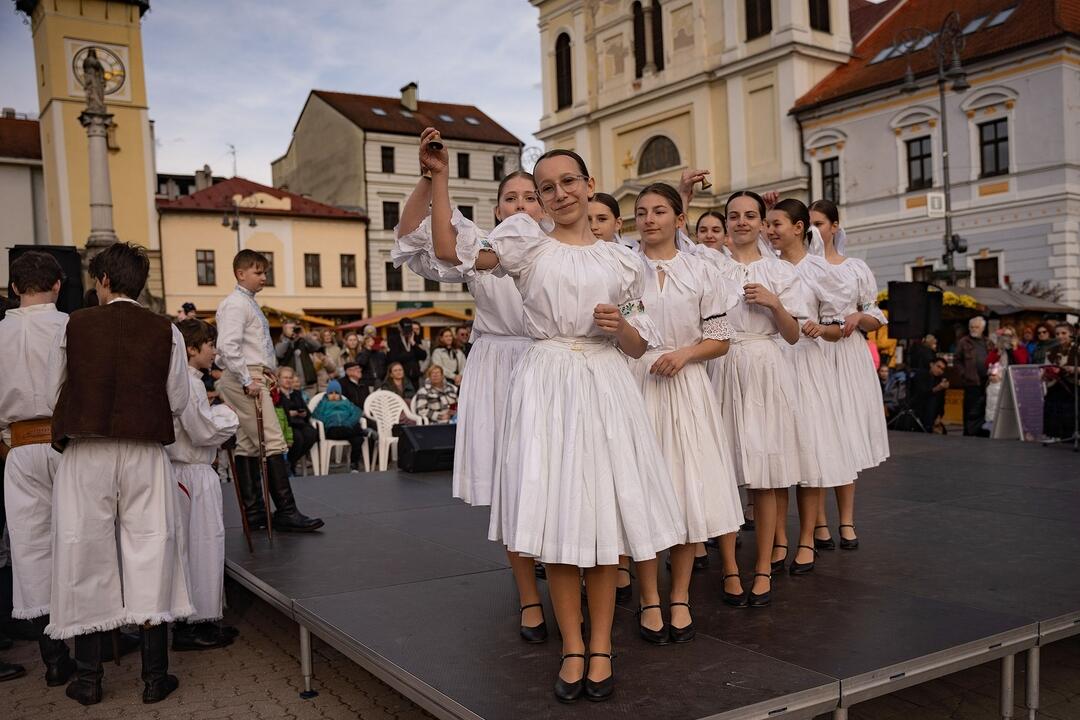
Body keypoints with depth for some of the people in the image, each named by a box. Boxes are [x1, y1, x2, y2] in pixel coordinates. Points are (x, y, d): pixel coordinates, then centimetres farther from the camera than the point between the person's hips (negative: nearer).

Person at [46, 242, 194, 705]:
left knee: (87, 557, 10)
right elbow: (178, 401, 1)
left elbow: (53, 396, 3)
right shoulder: (165, 332, -2)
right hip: (145, 456, 0)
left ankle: (88, 677, 19)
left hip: (85, 456, 0)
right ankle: (154, 676, 13)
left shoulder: (75, 326, -3)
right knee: (150, 555, 7)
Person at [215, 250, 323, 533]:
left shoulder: (249, 303, 20)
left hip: (252, 378, 10)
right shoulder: (235, 303, -9)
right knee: (273, 443, -10)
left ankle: (253, 512, 16)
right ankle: (286, 512, -7)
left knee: (248, 445, 11)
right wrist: (247, 381, -21)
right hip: (246, 379, -10)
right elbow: (227, 346, -20)